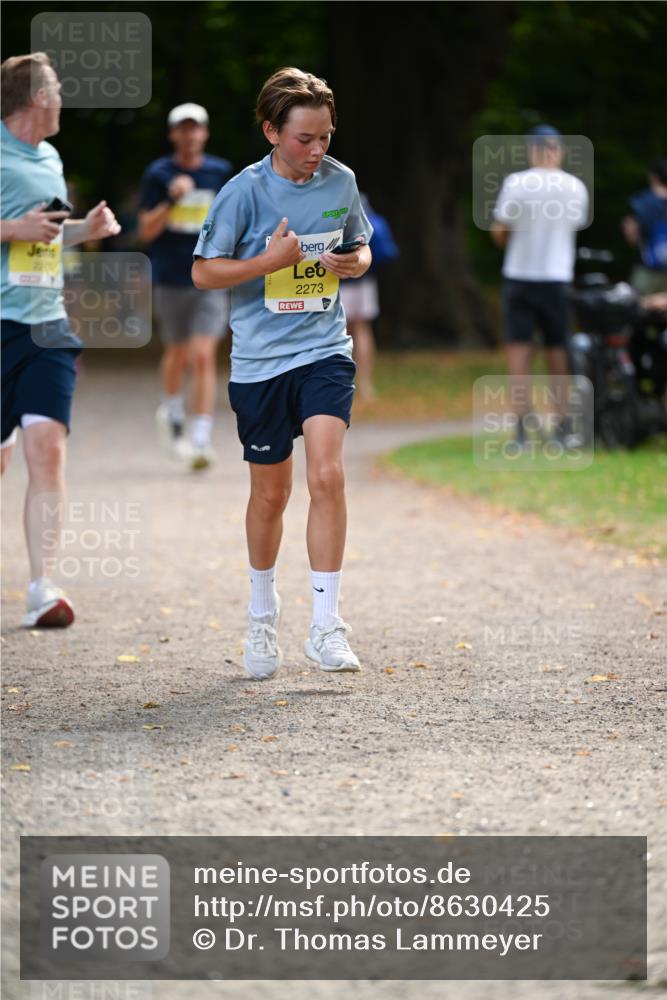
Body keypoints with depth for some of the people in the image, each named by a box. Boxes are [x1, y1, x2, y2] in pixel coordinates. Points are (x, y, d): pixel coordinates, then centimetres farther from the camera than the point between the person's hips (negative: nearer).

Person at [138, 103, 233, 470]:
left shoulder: (220, 172, 3)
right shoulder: (157, 175, -2)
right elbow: (146, 231, -7)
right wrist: (172, 199, -20)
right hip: (170, 281, 0)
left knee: (203, 357, -13)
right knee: (177, 354, 15)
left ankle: (201, 440, -15)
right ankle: (171, 410, 45)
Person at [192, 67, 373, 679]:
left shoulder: (341, 181, 2)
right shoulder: (245, 191, -8)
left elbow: (362, 248, 18)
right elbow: (203, 271, -6)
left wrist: (354, 263, -5)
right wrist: (272, 260, -17)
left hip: (325, 352, 1)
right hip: (260, 360, -1)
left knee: (327, 475, -17)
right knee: (271, 494, 9)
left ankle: (326, 627, -14)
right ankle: (262, 617, 32)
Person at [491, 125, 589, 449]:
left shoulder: (515, 183, -8)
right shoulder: (576, 187, 0)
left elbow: (499, 233, -3)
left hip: (519, 276, -2)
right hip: (557, 277, 2)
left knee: (519, 353, 0)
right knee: (559, 353, 11)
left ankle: (521, 430, -7)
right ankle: (564, 427, 12)